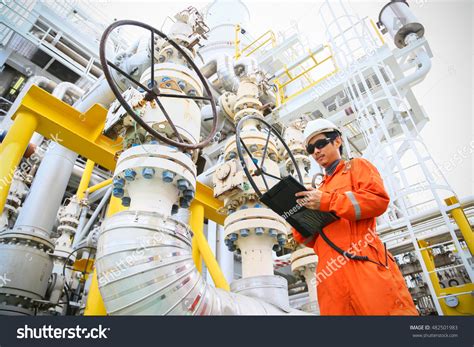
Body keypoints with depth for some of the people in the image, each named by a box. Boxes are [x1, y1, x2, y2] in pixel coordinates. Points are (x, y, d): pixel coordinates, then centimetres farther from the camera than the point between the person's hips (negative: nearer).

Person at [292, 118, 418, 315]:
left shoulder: (356, 166, 16)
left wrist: (326, 202, -10)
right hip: (330, 273, 5)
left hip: (362, 261, -4)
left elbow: (379, 198, -5)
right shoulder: (320, 190, 28)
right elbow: (312, 240, 23)